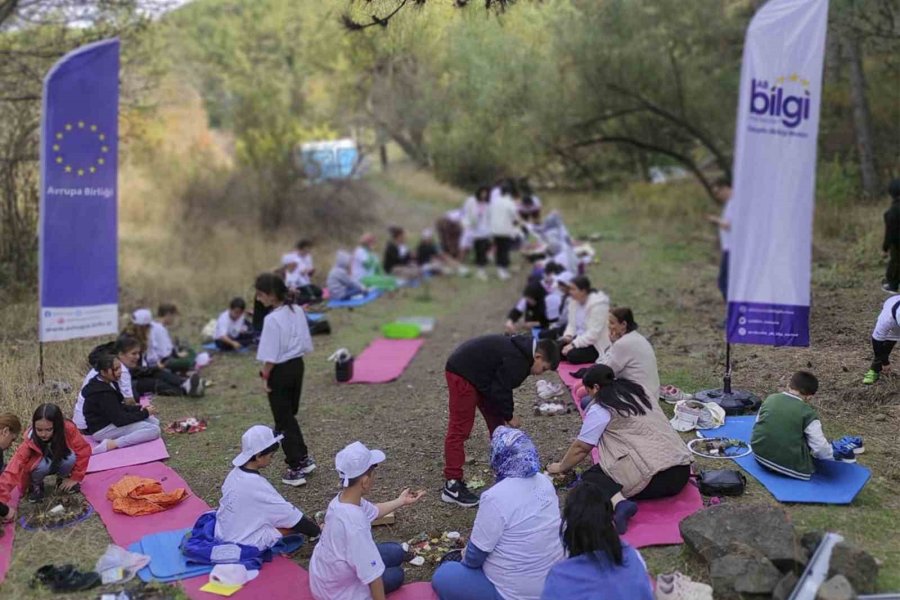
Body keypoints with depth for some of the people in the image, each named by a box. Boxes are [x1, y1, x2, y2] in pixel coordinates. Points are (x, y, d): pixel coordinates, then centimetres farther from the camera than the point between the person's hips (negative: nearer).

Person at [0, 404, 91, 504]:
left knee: (71, 457, -32)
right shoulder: (30, 441, -32)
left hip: (60, 463, 1)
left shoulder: (68, 429, -31)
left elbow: (84, 450, -19)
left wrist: (74, 478, -15)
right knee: (43, 464, -35)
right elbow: (14, 469, -41)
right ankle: (36, 485, -1)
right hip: (43, 465, -1)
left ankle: (62, 479, 1)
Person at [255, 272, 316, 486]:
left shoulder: (272, 319, -22)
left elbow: (270, 356, -19)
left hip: (280, 371, -7)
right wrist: (294, 355, 15)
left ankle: (296, 469, 12)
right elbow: (305, 344, 5)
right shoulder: (298, 311, 0)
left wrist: (265, 376, -8)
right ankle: (304, 459, 30)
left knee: (284, 421, 6)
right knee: (290, 416, 23)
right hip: (297, 366, 7)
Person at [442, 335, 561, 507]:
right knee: (459, 430, -12)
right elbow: (500, 391, -21)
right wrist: (509, 416, -7)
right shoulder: (516, 361, -24)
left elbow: (501, 386, 15)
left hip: (479, 375, 11)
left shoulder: (519, 352, 8)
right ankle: (452, 485, -12)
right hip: (462, 374, -11)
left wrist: (507, 413, 8)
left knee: (497, 420, 16)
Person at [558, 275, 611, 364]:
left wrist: (573, 345, -28)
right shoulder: (574, 301, 3)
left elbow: (594, 333, -26)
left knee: (573, 355, -31)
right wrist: (568, 336, -10)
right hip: (579, 338, 8)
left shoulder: (598, 304, -21)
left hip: (597, 345, -7)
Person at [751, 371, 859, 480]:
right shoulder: (808, 413, -12)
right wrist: (834, 454, 9)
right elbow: (820, 448, -11)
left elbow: (757, 423, 13)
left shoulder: (770, 399, 2)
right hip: (788, 463, -5)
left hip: (760, 453, 5)